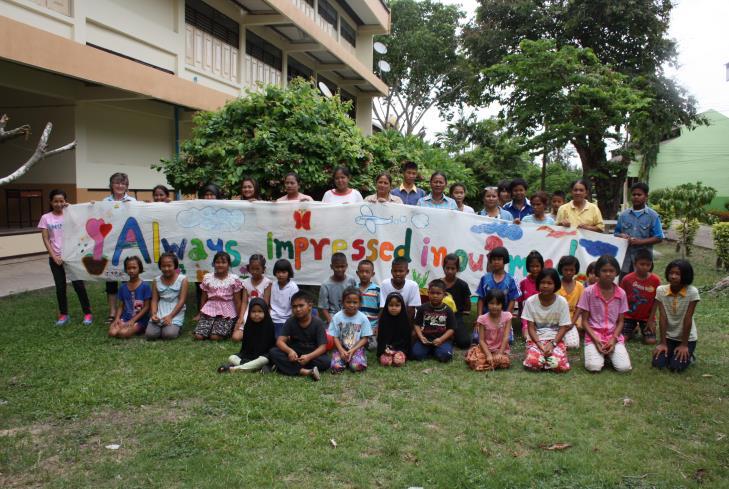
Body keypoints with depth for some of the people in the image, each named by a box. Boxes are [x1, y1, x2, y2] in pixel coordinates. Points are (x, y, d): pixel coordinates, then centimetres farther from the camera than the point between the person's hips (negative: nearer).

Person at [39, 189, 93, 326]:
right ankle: (63, 315, 21)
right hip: (55, 258, 1)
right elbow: (46, 240, 1)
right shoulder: (46, 218, 3)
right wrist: (54, 256, -8)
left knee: (78, 285, 0)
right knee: (60, 287, 8)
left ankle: (87, 313, 9)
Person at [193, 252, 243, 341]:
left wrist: (239, 318, -2)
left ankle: (230, 327, 9)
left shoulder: (234, 279, -4)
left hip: (227, 312, -3)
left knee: (215, 337, -21)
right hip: (210, 309, 3)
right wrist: (200, 313, 18)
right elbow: (203, 298, 14)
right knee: (198, 336, -15)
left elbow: (237, 301, -1)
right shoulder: (207, 278, 4)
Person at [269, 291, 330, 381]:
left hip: (312, 355, -2)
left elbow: (322, 347, -16)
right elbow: (280, 341, -13)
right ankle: (304, 371, -35)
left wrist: (309, 356, -35)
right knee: (273, 352, -24)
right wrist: (290, 351, -35)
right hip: (294, 355, 2)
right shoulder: (290, 322, -3)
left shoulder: (318, 323, -10)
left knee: (326, 361, -33)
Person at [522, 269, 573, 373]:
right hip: (536, 339, 0)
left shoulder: (562, 302, -7)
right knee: (533, 363, -29)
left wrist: (552, 344, -19)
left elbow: (563, 328, -5)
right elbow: (531, 328, -4)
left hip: (555, 339, 0)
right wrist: (540, 345, -18)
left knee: (559, 365, -28)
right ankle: (541, 353, 5)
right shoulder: (530, 301, -7)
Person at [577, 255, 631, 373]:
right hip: (594, 335, -2)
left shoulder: (621, 293, 1)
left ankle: (610, 353, 10)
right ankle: (597, 351, 8)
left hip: (614, 336, 2)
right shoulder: (589, 292, -7)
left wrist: (613, 339, -10)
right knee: (594, 367, -24)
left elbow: (620, 321, 6)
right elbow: (584, 321, -3)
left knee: (624, 367, -20)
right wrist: (596, 340, -14)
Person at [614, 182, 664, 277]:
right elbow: (616, 233, 14)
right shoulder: (623, 215, 9)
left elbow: (658, 238, -4)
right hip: (625, 258, 3)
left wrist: (640, 242, -16)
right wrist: (621, 236, -9)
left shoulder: (653, 216, 0)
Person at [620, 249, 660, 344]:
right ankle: (633, 330, 22)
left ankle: (643, 331, 22)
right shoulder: (627, 279, -15)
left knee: (651, 341, -12)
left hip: (647, 316, 0)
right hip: (629, 315, 0)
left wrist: (651, 319, -6)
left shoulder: (655, 280, -13)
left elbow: (655, 301, -6)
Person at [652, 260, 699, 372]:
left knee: (676, 367, -16)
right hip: (668, 336, 2)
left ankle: (688, 355, 16)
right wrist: (663, 343, -12)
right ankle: (670, 352, 18)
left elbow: (688, 319, -17)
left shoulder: (692, 292, -19)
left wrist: (684, 345, -13)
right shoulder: (661, 290, -12)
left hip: (687, 337, -2)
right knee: (658, 363, -13)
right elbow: (663, 318, -11)